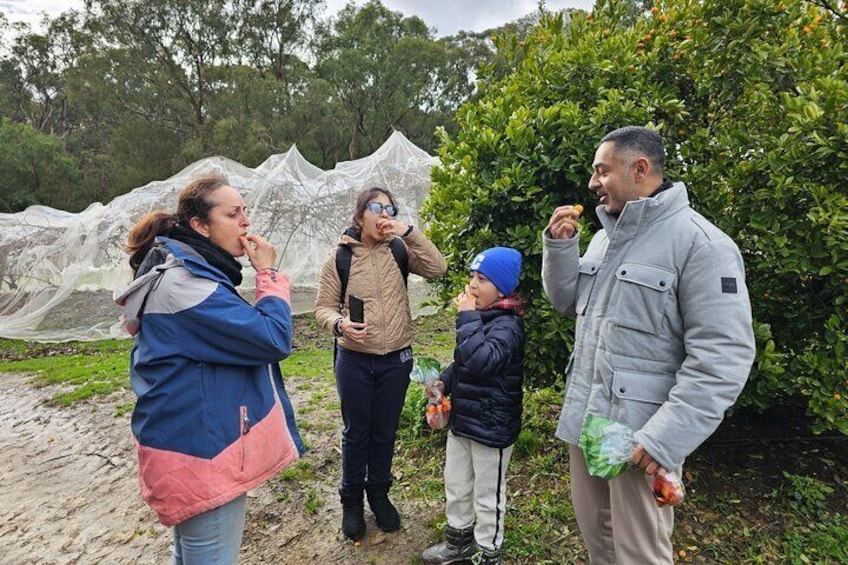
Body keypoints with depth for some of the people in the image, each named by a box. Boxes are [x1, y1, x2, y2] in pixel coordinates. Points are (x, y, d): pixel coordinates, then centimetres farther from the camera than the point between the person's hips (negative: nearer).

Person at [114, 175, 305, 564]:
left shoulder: (182, 272, 10)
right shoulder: (185, 282, -23)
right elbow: (274, 339, -24)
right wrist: (268, 274, -15)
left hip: (190, 441, 10)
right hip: (203, 449, -10)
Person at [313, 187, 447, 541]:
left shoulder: (398, 250, -2)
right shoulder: (339, 258, -7)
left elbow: (437, 269, -15)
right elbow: (323, 307, -4)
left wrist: (409, 232, -21)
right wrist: (340, 323, -25)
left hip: (396, 359, 2)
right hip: (354, 360, -2)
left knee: (385, 432, 17)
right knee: (356, 432, 14)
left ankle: (378, 492, 41)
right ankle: (351, 499, 37)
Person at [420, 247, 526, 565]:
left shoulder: (507, 325, -22)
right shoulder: (480, 318, 5)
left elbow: (480, 361, -39)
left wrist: (468, 318, -31)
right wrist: (444, 382, 1)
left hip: (492, 428, -9)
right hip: (462, 419, 9)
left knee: (487, 495, 11)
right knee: (455, 485, 23)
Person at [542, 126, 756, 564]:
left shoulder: (700, 243, -15)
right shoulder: (606, 235, 10)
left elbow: (722, 356, -19)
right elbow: (566, 300, 16)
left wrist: (666, 437, -24)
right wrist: (559, 245, 0)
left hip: (640, 432, -7)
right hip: (584, 417, 7)